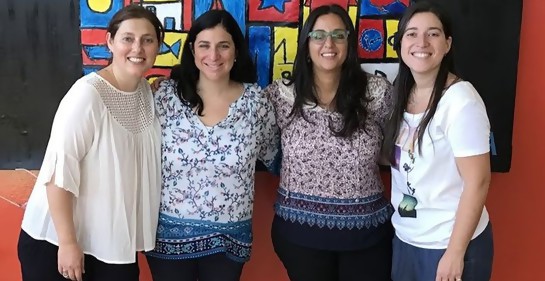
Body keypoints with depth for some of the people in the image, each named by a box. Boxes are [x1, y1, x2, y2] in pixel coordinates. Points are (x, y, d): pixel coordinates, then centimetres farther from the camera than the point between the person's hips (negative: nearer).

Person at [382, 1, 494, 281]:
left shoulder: (460, 100, -19)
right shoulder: (401, 95, 2)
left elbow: (478, 182, -18)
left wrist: (455, 253, -17)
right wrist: (400, 229, 7)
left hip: (448, 244, -6)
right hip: (404, 238, 6)